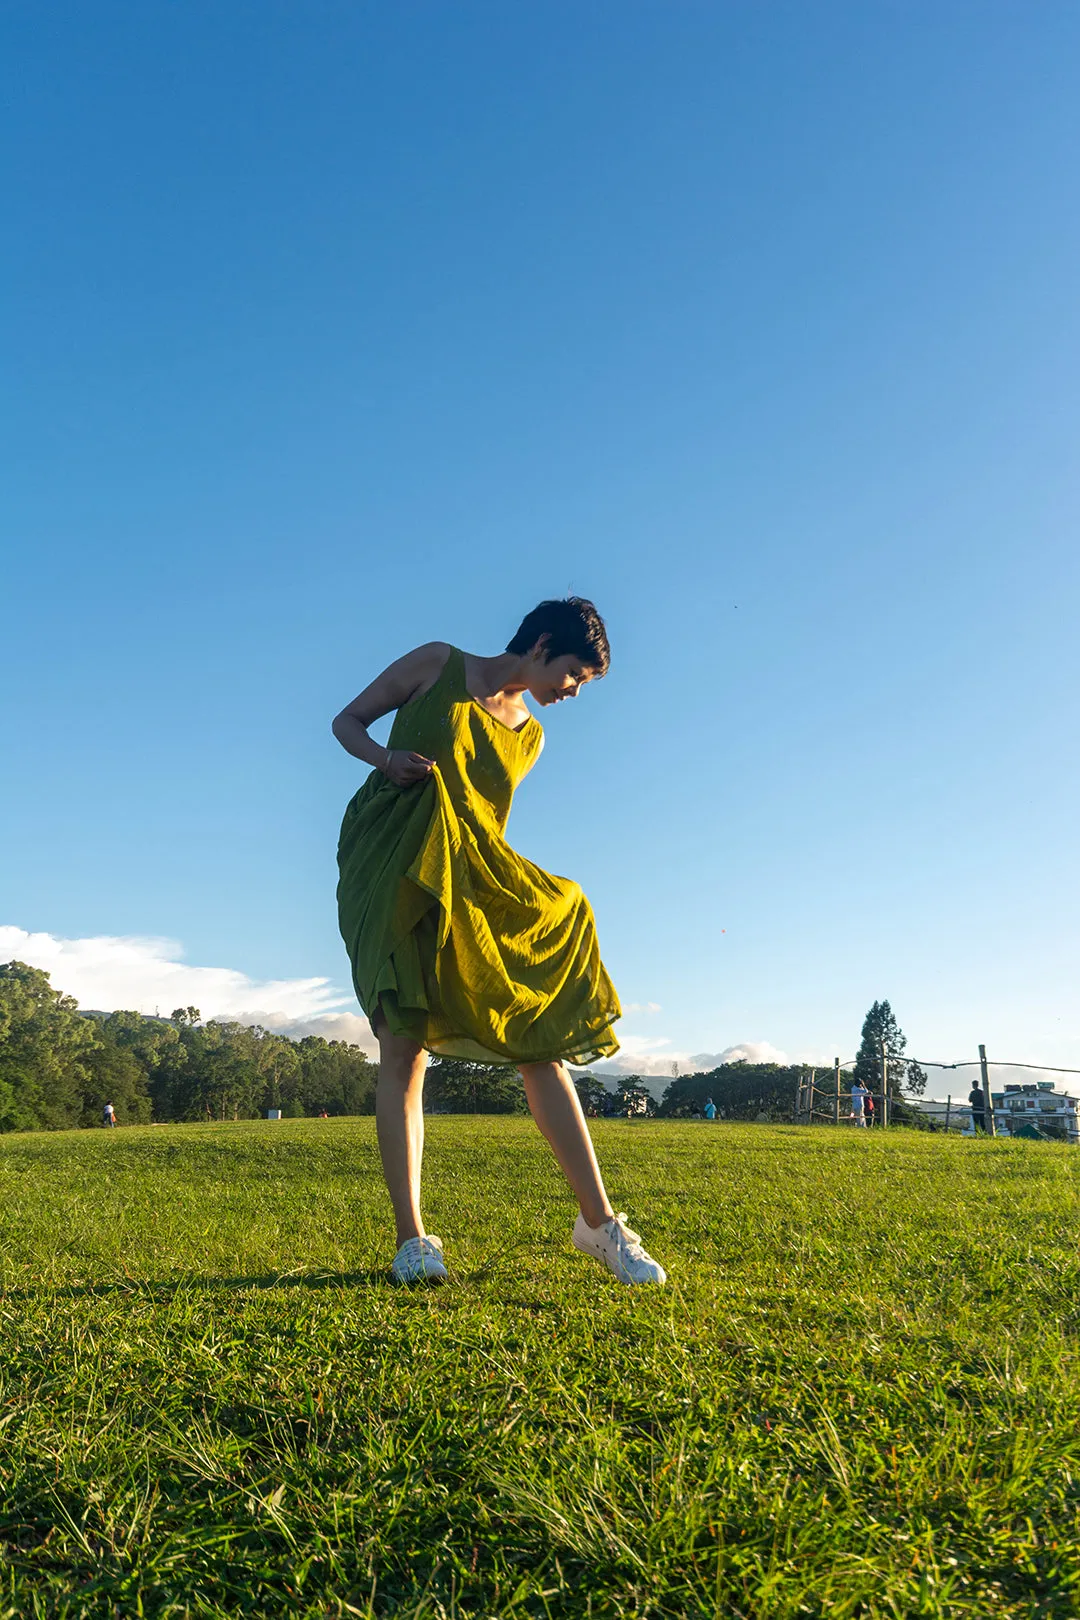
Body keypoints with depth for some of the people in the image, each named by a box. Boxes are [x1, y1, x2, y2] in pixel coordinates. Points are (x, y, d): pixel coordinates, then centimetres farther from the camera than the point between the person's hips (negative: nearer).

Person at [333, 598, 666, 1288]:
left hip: (470, 877, 4)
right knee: (405, 1043, -12)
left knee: (541, 1037, -5)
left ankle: (599, 1221, -1)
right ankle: (412, 1238, -6)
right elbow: (348, 721, 9)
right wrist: (385, 757, -12)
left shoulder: (530, 737, 18)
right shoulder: (439, 663, 6)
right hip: (390, 862, -4)